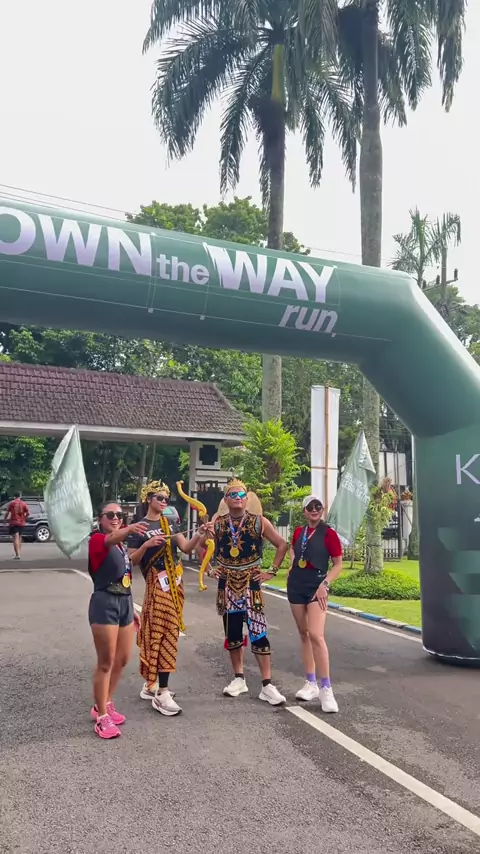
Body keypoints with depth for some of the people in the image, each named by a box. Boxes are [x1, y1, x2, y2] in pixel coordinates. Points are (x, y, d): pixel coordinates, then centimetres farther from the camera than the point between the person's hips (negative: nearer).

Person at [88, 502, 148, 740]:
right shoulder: (97, 539, -11)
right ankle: (102, 717, 12)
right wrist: (129, 530, -59)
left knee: (122, 660, 16)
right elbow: (111, 539, -37)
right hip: (105, 603, -8)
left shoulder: (121, 545, 13)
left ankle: (105, 704, 35)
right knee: (106, 663, -1)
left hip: (124, 603, 8)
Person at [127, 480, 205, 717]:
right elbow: (132, 560, -9)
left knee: (158, 633, 12)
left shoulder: (170, 523, 11)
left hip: (174, 582, 6)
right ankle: (162, 693, -6)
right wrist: (146, 545, -25)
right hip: (157, 584, -6)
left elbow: (186, 548, 1)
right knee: (164, 634, -9)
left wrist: (198, 535, -16)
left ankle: (151, 684, 23)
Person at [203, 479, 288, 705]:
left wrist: (272, 571, -2)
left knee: (258, 633, -6)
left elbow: (282, 545, 3)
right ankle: (239, 678, 24)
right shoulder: (217, 522, 3)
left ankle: (267, 685, 0)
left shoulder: (259, 522, -2)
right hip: (227, 584, 2)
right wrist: (209, 569, 3)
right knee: (232, 633, 10)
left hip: (251, 583, -2)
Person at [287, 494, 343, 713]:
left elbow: (338, 565, -6)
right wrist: (291, 569, 13)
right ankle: (311, 684, 19)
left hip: (316, 586, -6)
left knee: (316, 635, -17)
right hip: (296, 585, 6)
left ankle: (326, 689, -9)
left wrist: (325, 584, -16)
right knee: (304, 634, 10)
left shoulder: (329, 533, -8)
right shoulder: (298, 532, 8)